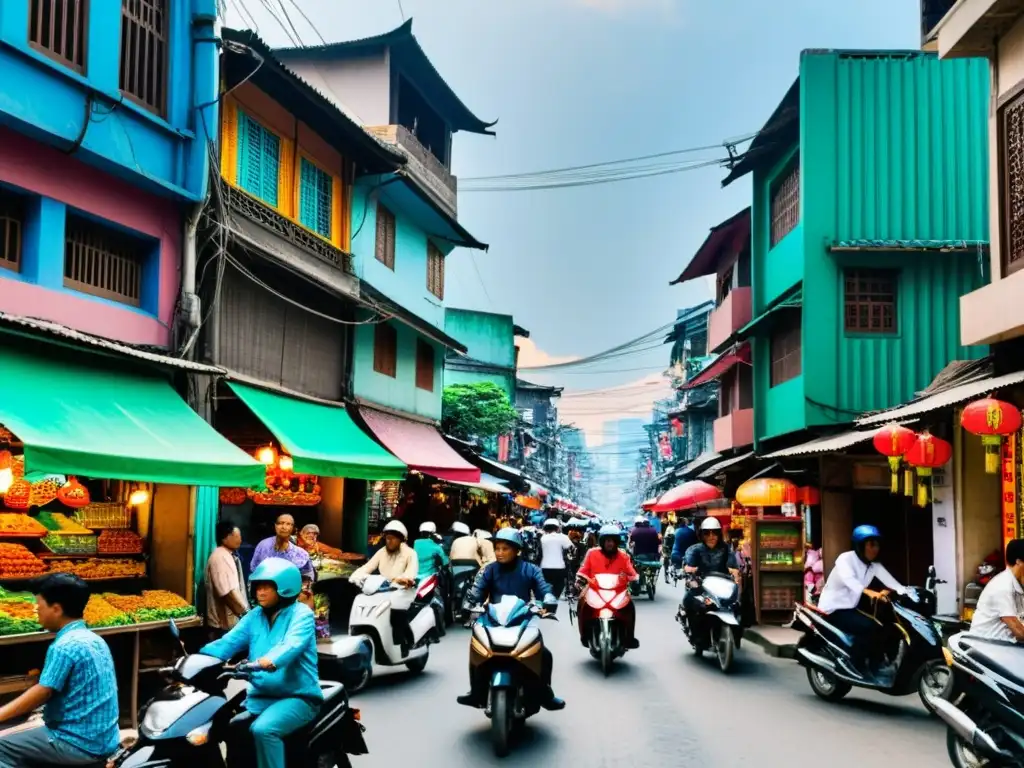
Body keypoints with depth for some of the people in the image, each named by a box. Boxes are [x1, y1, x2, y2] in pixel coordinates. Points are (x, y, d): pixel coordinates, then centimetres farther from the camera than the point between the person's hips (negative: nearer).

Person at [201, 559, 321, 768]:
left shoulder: (301, 614, -7)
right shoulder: (254, 617, 13)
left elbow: (292, 645, -27)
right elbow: (227, 643, 1)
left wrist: (269, 661, -47)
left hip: (297, 696, -6)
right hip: (260, 696, 7)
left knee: (263, 729, -32)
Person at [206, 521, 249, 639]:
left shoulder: (230, 555, 10)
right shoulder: (220, 558, -19)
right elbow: (228, 592, -27)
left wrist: (245, 610, 14)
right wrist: (245, 612, -23)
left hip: (234, 619, 9)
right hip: (225, 622, -9)